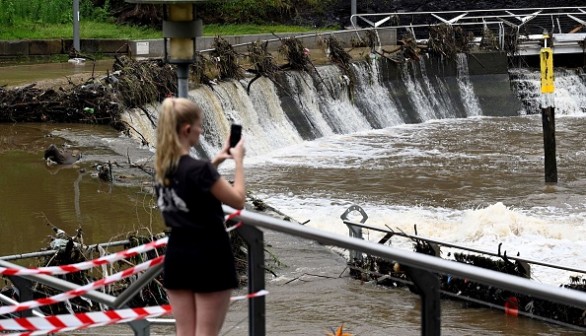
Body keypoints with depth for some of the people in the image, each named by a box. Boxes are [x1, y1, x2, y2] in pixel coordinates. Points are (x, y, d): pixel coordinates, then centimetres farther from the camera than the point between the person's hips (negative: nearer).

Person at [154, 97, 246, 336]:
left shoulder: (163, 168, 4)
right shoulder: (199, 169, -19)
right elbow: (238, 200, -11)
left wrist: (215, 162, 20)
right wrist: (238, 161, -2)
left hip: (177, 256, 7)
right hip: (209, 255, -7)